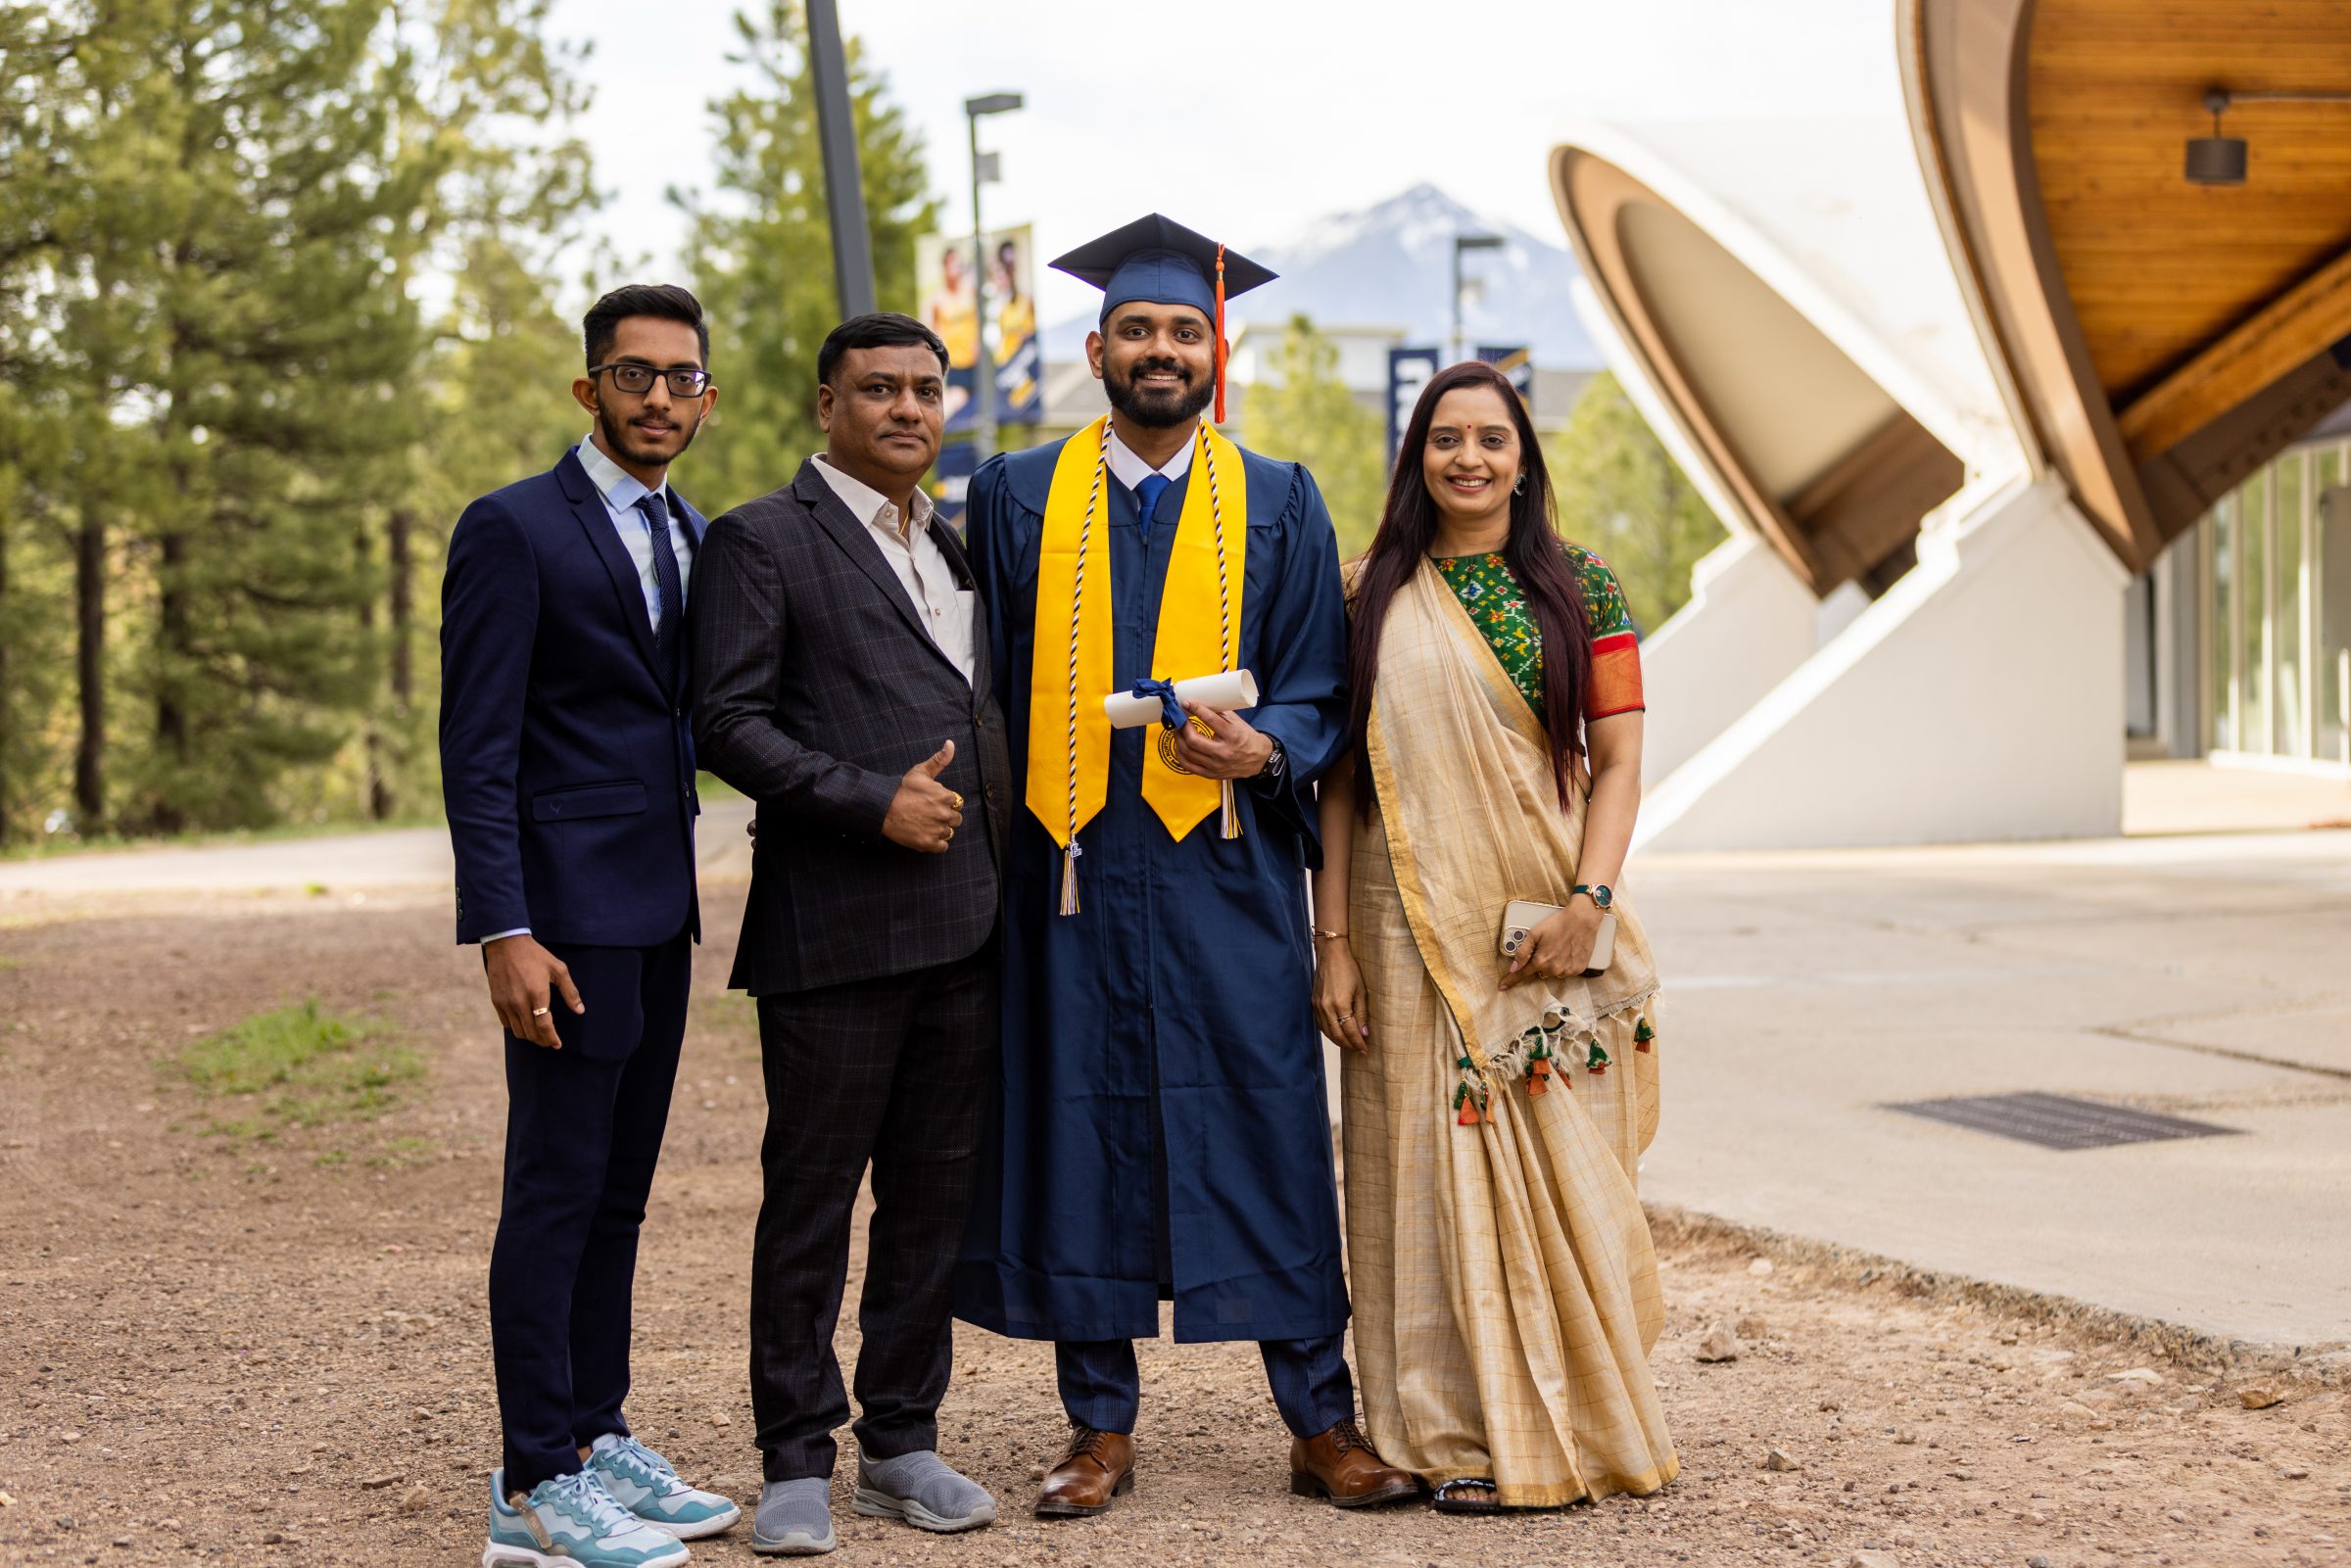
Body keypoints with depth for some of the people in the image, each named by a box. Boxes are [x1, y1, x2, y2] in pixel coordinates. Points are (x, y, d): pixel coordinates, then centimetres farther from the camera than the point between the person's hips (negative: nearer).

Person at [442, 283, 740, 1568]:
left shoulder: (694, 540, 15)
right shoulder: (514, 530, -7)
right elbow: (477, 751, -12)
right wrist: (505, 933, -19)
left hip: (659, 910, 7)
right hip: (566, 910, -7)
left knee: (619, 1188, 12)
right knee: (556, 1190, -5)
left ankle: (596, 1440, 21)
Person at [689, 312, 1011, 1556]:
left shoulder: (954, 550, 19)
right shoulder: (763, 542, -2)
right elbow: (728, 725, -10)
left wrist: (1001, 870, 13)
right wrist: (874, 804, -17)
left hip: (962, 932, 6)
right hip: (834, 930, -6)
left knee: (935, 1194, 10)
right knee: (811, 1199, 0)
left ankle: (902, 1442, 20)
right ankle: (795, 1463, 9)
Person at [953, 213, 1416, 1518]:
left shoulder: (1279, 506, 8)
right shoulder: (1017, 496, 9)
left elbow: (1321, 691, 8)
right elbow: (987, 680, 9)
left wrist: (1266, 750, -13)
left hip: (1227, 869, -1)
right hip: (1073, 870, 1)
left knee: (1266, 1131, -1)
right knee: (1082, 1134, 3)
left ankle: (1321, 1424, 7)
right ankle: (1101, 1427, 13)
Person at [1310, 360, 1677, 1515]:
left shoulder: (1581, 590, 4)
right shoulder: (1371, 598, 6)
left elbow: (1617, 760, 1)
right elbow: (1341, 777, 5)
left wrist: (1589, 900, -13)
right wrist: (1334, 941, -2)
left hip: (1545, 930, -1)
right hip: (1415, 931, 1)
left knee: (1562, 1171, 2)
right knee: (1436, 1168, 2)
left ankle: (1576, 1425, 15)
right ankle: (1464, 1433, 11)